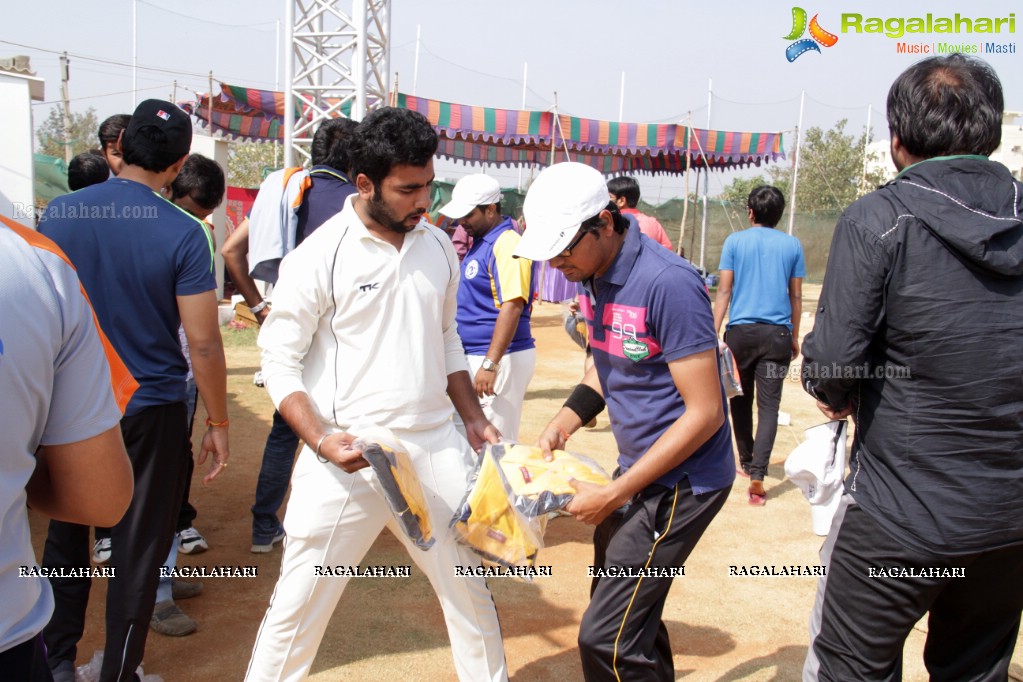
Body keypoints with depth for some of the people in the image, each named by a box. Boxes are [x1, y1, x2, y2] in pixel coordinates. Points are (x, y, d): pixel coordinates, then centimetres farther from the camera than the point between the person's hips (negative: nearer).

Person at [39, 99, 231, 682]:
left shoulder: (59, 213, -3)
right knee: (139, 548, 11)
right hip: (152, 410, -3)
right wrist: (219, 423, -4)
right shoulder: (184, 233, -15)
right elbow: (203, 343, -15)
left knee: (66, 535, 22)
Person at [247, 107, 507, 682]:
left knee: (472, 589, 18)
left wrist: (474, 419, 12)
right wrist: (322, 440, -21)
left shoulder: (439, 247, 6)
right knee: (300, 605, 6)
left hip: (438, 450, 5)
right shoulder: (319, 257, -11)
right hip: (350, 460, -4)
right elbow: (281, 363, -8)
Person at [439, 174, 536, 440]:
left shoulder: (507, 244, -16)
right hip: (473, 356, 10)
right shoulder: (480, 241, 14)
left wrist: (490, 365, -27)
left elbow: (512, 306, -24)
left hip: (501, 358, -10)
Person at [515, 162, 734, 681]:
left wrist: (614, 494, -21)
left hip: (682, 482, -9)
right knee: (626, 614, 21)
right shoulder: (593, 275, 2)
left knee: (606, 638, -9)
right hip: (638, 468, 9)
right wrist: (560, 426, 0)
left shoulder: (667, 284, -25)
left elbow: (705, 413, -23)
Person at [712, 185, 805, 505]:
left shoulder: (735, 241, 2)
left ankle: (746, 463, 29)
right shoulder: (792, 245, 6)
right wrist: (794, 336, 19)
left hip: (740, 331, 0)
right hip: (777, 333, 0)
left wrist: (714, 332, -1)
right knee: (769, 405, -1)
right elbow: (796, 296, 9)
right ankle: (757, 475, -13)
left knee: (741, 399, 16)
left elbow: (724, 291, -3)